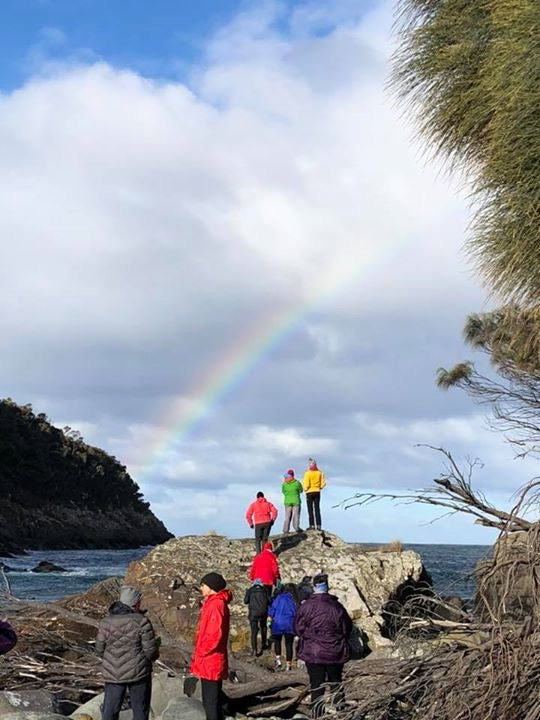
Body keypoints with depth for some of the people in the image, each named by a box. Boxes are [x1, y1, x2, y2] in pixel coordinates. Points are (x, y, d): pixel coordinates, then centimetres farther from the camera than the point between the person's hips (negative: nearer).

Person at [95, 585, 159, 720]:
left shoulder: (106, 622, 1)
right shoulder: (141, 622, -13)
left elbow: (99, 650, 5)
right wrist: (155, 654, 9)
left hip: (112, 674, 3)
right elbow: (151, 651, -13)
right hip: (138, 673, -3)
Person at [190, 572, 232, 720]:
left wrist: (200, 652, -15)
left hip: (210, 663, -10)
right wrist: (199, 653, 16)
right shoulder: (212, 603, 15)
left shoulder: (216, 604, -17)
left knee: (211, 703, -5)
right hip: (209, 662, 10)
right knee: (212, 702, 15)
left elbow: (215, 635, -24)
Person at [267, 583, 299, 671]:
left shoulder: (278, 598, -2)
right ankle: (289, 665, 9)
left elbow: (272, 610, -1)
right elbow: (297, 614, 3)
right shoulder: (294, 600, -1)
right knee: (289, 644, 7)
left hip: (278, 623, 0)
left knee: (277, 641, 19)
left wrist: (269, 621, 7)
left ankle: (278, 660, 3)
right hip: (290, 624, 0)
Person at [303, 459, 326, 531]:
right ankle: (318, 525, 4)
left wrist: (305, 489, 2)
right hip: (317, 492, 4)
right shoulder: (319, 472, 1)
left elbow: (306, 484, -16)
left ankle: (312, 525, -4)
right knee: (317, 509, 7)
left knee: (310, 509, 1)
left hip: (310, 492, -4)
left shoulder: (307, 473, -12)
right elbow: (323, 482, 1)